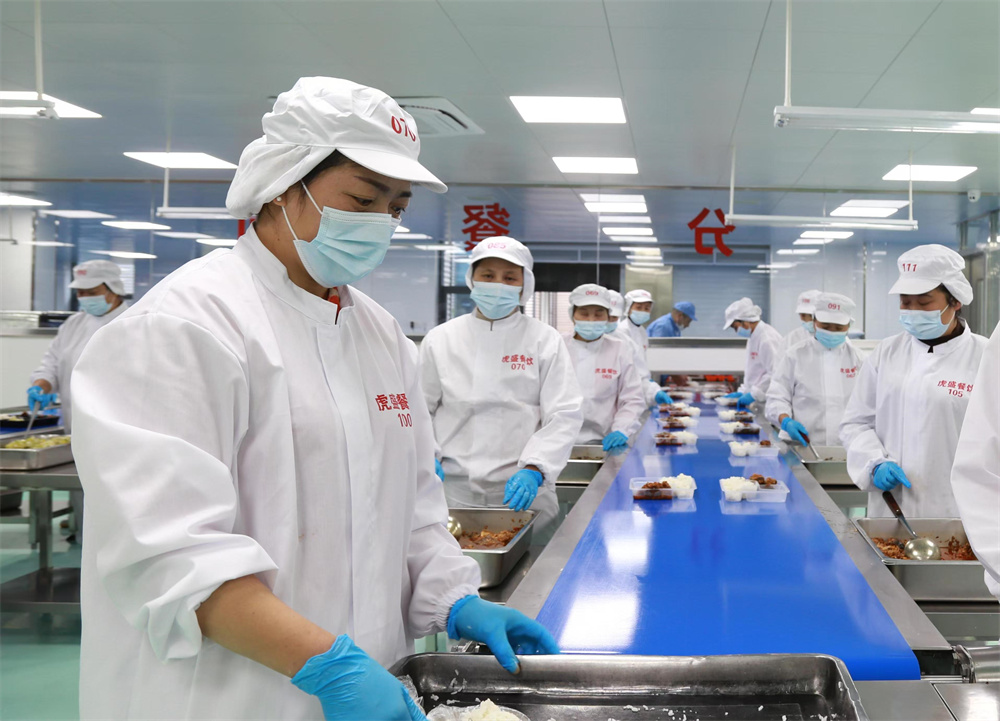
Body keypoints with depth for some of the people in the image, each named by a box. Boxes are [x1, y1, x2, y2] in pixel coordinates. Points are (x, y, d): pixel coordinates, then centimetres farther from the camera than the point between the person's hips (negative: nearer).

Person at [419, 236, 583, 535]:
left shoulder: (545, 340, 2)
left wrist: (534, 469, -17)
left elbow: (564, 415, -4)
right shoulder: (439, 340, 6)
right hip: (453, 490, 1)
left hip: (523, 493, -1)